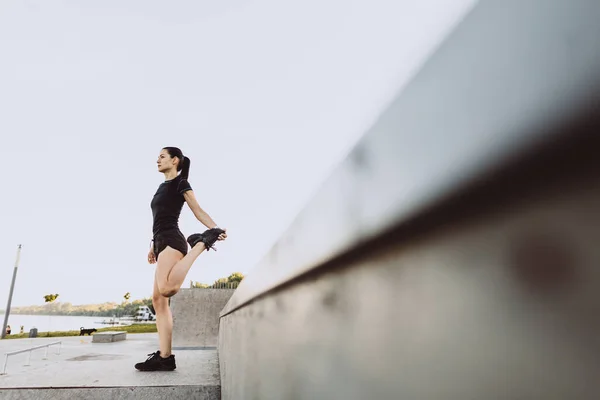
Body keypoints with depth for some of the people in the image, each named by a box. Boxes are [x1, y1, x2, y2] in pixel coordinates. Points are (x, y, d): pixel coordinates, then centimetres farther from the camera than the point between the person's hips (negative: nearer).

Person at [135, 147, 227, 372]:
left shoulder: (181, 183, 2)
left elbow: (198, 211, -8)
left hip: (172, 240, -9)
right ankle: (164, 357, -1)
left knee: (166, 289, -34)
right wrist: (153, 247, 23)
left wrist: (217, 229, -22)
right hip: (162, 243, 9)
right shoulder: (163, 187, 26)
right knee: (158, 299, 0)